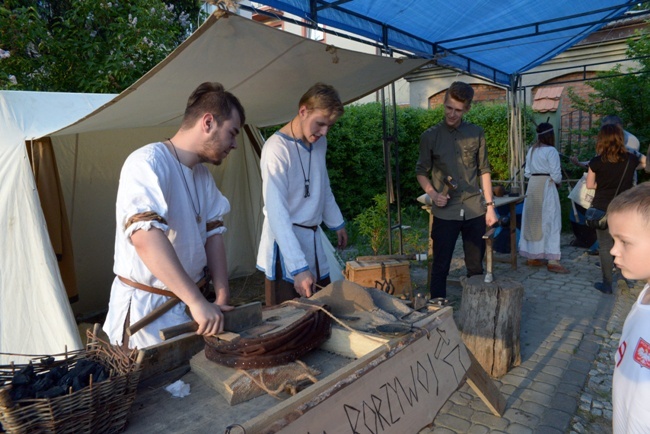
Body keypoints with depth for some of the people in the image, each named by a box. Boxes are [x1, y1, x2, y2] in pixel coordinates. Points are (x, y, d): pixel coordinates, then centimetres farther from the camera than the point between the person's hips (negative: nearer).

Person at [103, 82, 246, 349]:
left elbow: (213, 233, 5)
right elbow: (145, 236, -34)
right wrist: (197, 301, -36)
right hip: (146, 308, -7)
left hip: (184, 302, 8)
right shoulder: (148, 162, -21)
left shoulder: (202, 174, 7)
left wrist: (222, 297, -3)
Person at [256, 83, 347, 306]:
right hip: (285, 241, -7)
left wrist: (337, 223, 25)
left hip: (313, 240, 7)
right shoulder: (277, 148, -19)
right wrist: (299, 268, -29)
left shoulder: (319, 142, 5)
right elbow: (276, 213, -25)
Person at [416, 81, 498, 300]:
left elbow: (484, 170, 8)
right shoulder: (430, 136, -1)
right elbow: (421, 172, 5)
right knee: (440, 266, 4)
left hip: (475, 210, 2)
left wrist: (490, 205, 4)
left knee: (476, 265, 10)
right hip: (445, 213, -2)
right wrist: (433, 194, -12)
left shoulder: (476, 133, 4)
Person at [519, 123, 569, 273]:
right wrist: (558, 182, 6)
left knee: (533, 220, 11)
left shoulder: (531, 150, 10)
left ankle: (532, 256, 17)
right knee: (550, 221, -5)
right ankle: (552, 261, -8)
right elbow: (556, 174, -13)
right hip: (546, 187, -7)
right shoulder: (551, 151, -11)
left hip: (533, 186, 7)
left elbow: (527, 172, 10)